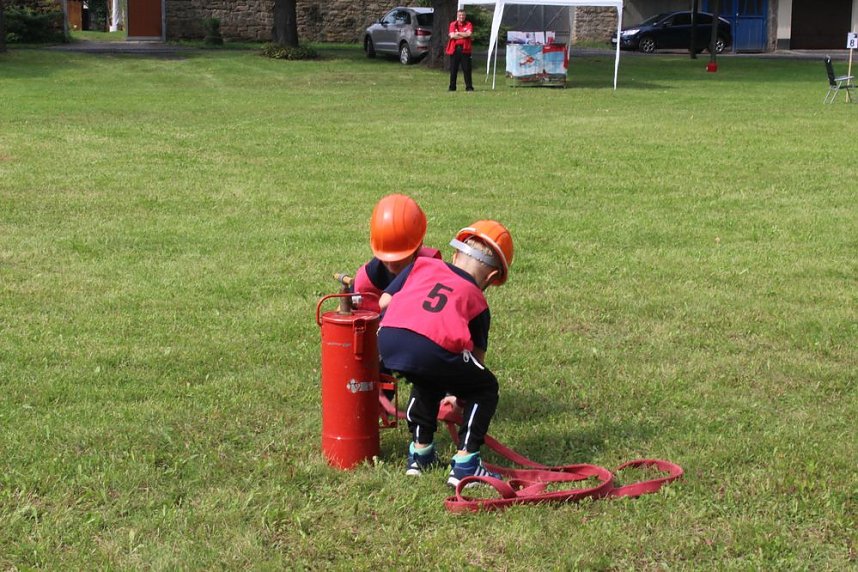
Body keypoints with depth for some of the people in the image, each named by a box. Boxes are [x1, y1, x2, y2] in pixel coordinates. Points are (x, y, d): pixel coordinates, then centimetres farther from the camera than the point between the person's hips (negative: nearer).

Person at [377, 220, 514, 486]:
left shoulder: (422, 264, 29)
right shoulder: (476, 299, 24)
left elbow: (384, 302, 24)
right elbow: (476, 355, 25)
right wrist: (456, 393, 39)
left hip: (386, 341, 4)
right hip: (432, 351, -4)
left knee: (427, 384, 36)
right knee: (485, 389, 21)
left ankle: (420, 453, 37)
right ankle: (464, 465, 12)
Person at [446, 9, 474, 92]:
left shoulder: (468, 24, 6)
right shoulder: (453, 24, 8)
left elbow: (469, 33, -13)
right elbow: (452, 35, -8)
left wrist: (458, 33, -7)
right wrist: (464, 35, -6)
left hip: (465, 49, -1)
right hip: (454, 49, 1)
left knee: (467, 69, -2)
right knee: (453, 70, 4)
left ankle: (469, 87, 3)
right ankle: (452, 87, 11)